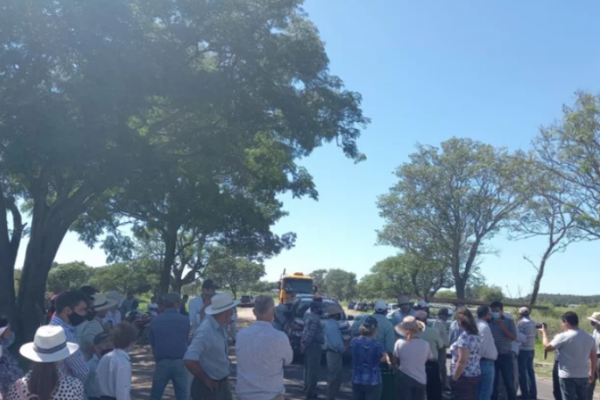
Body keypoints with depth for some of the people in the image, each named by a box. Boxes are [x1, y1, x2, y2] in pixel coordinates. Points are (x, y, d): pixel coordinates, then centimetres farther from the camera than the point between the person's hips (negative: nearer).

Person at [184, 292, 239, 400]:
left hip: (222, 383, 9)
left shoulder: (220, 326, -3)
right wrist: (206, 379, -20)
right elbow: (189, 360, -34)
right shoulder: (206, 332, -29)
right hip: (209, 387, -9)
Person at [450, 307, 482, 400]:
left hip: (464, 378, -9)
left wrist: (454, 378, -13)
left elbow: (462, 362, -22)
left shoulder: (464, 336, -19)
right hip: (475, 375, 9)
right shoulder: (476, 335, 9)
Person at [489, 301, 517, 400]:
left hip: (506, 356, -1)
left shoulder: (509, 322, 2)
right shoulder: (489, 322, 3)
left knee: (509, 382, 5)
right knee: (493, 382, 6)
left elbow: (514, 337, -7)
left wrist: (503, 327, -17)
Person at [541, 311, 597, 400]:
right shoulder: (589, 337, 5)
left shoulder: (563, 336, -15)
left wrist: (544, 332, 7)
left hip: (567, 376, -6)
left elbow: (547, 347, -7)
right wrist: (592, 373, 23)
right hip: (583, 376, 6)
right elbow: (594, 358, 11)